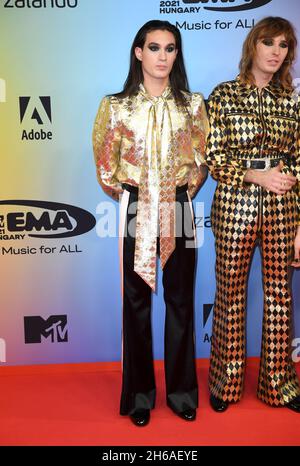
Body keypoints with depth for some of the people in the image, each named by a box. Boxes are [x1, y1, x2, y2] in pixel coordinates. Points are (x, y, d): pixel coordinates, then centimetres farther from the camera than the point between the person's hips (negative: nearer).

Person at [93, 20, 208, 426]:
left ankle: (182, 389, 24)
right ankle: (140, 393, 21)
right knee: (136, 301, 6)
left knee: (181, 300, 7)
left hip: (179, 211, 2)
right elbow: (106, 169, 5)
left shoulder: (192, 104, 6)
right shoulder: (116, 106, 1)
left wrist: (181, 194, 6)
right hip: (135, 212, -1)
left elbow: (201, 162, 10)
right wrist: (133, 198, 8)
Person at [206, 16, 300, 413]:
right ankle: (226, 381, 25)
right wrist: (256, 175, -16)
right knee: (231, 293, 6)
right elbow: (213, 157, -2)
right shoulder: (224, 95, 2)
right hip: (235, 205, -2)